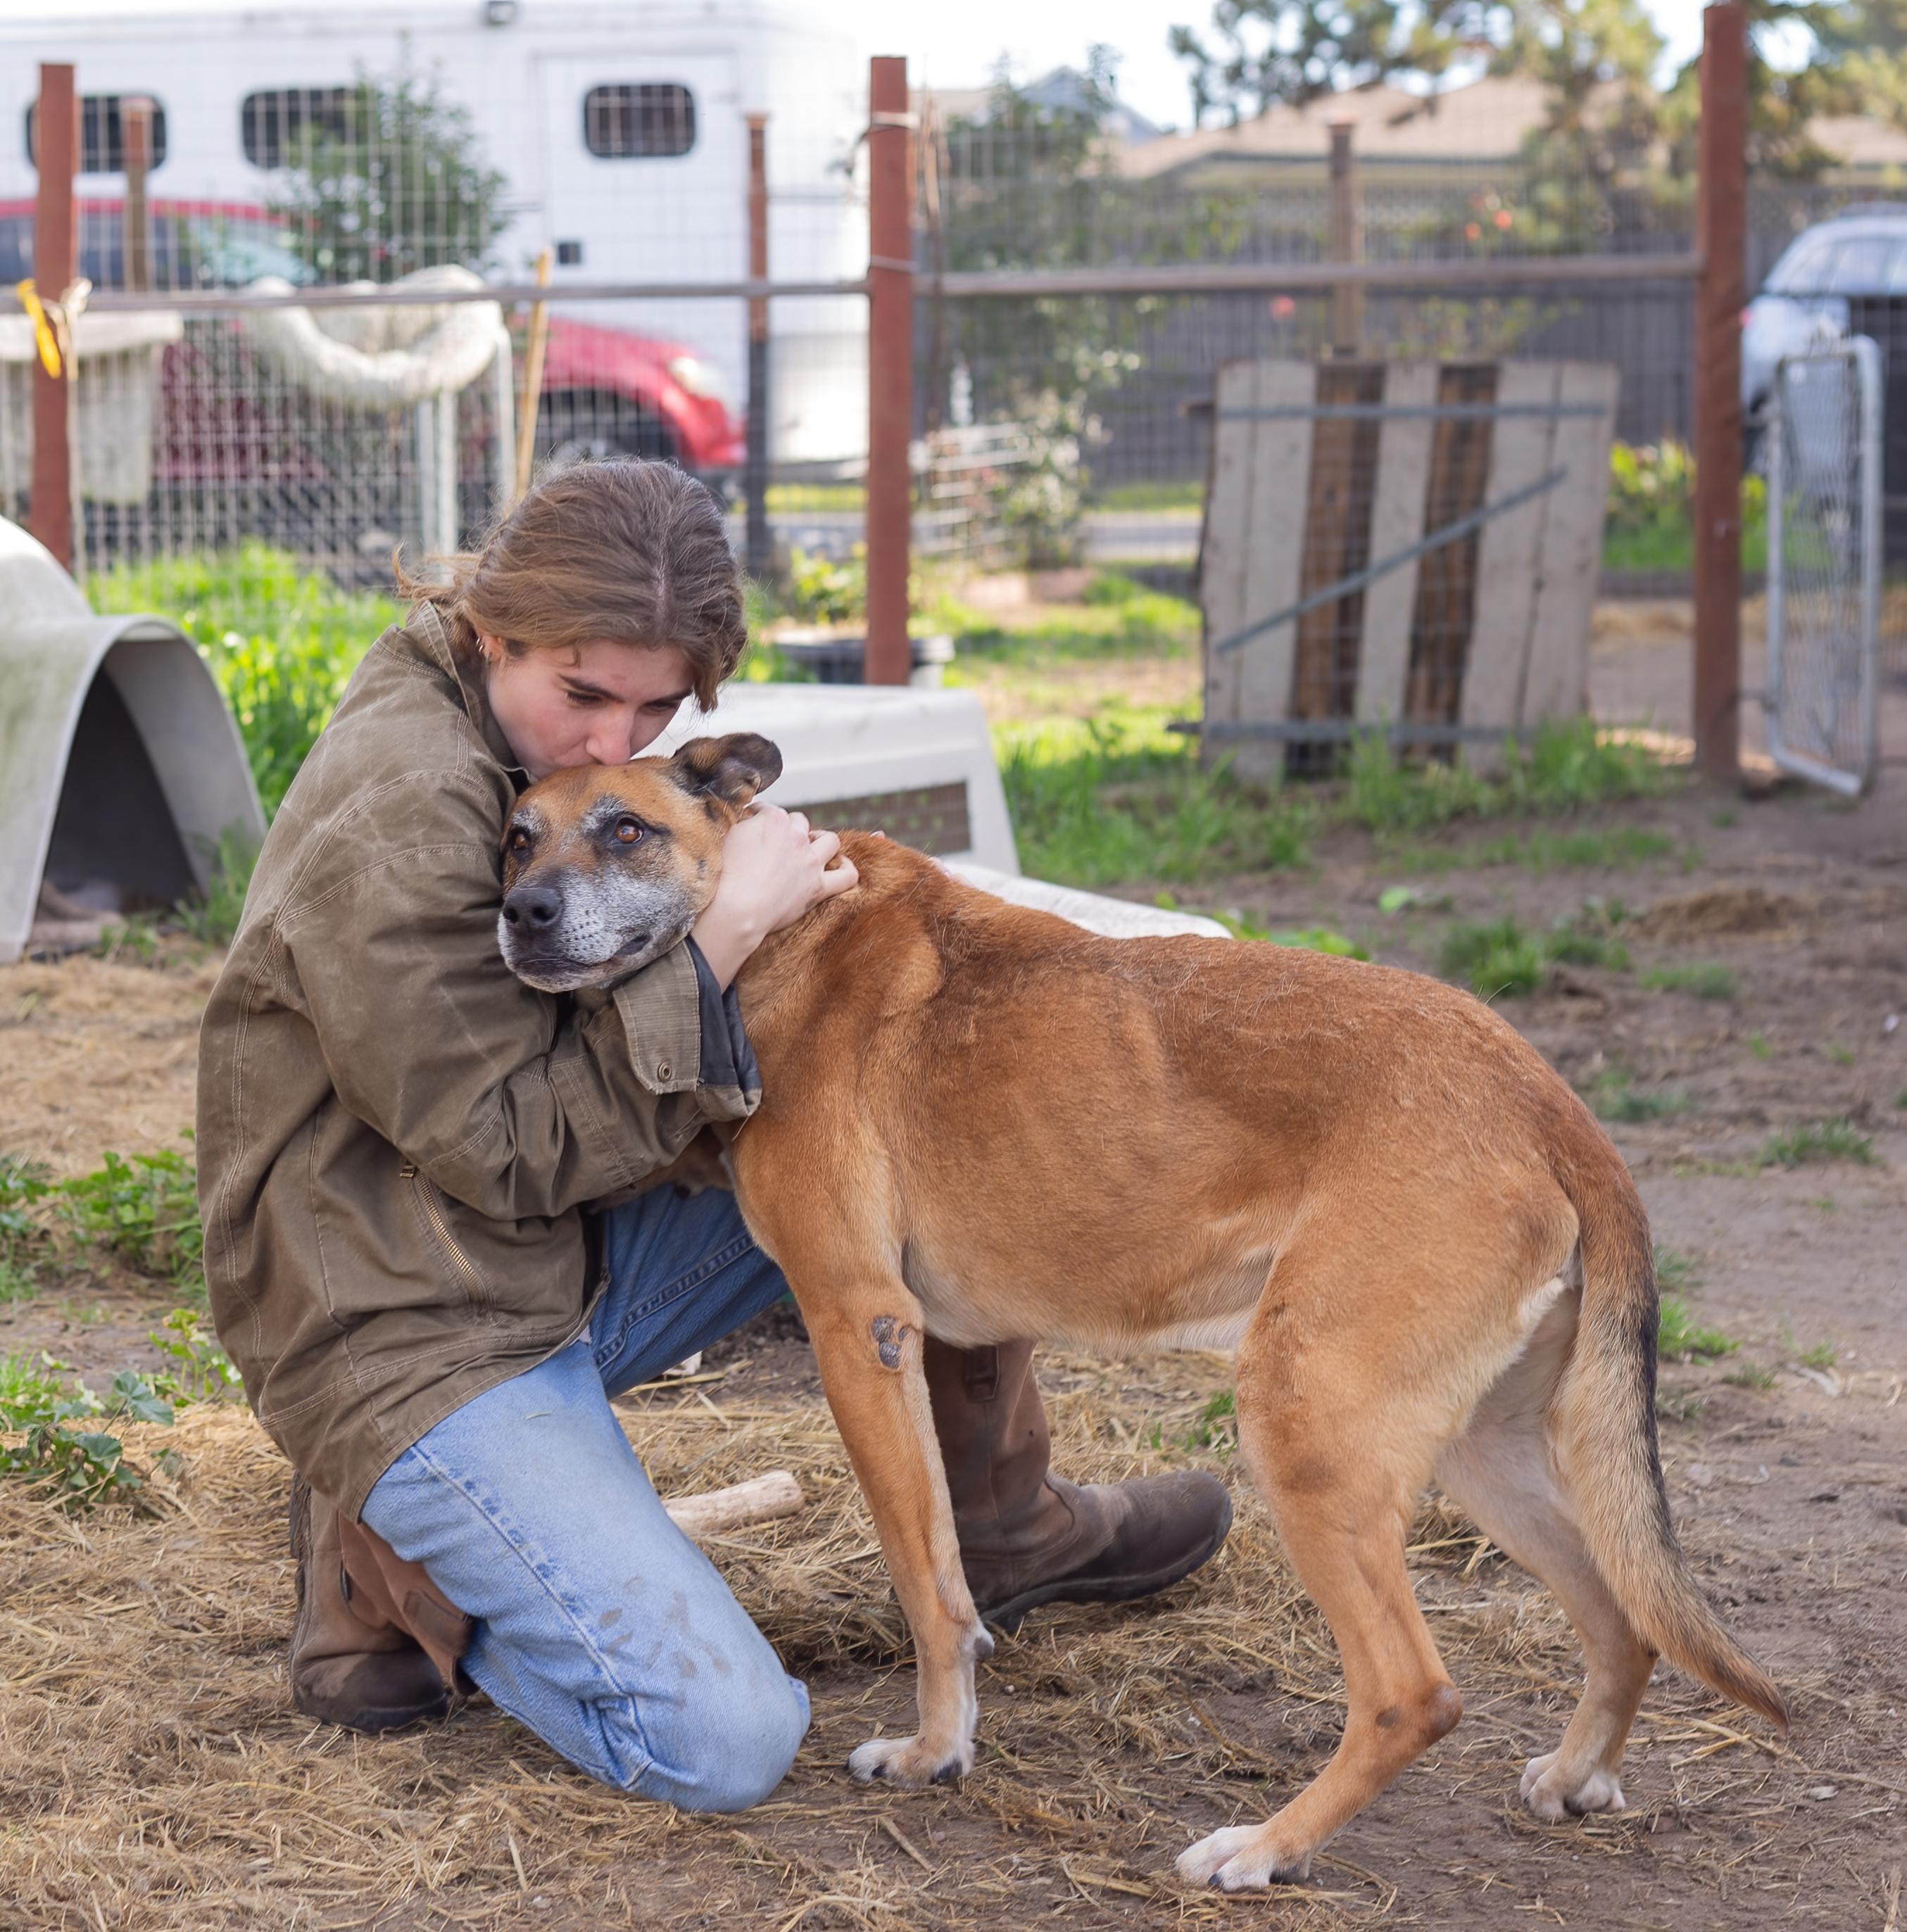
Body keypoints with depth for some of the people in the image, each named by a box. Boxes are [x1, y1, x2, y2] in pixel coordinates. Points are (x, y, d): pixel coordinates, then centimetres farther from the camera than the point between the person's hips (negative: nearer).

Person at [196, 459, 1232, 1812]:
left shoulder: (555, 749, 5)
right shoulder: (400, 819, -24)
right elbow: (511, 1148, -21)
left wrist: (761, 880, -7)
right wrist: (722, 935, -23)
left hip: (567, 1253, 9)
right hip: (421, 1338, -9)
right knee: (727, 1745, -21)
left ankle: (1005, 1526, 20)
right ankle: (395, 1565, 2)